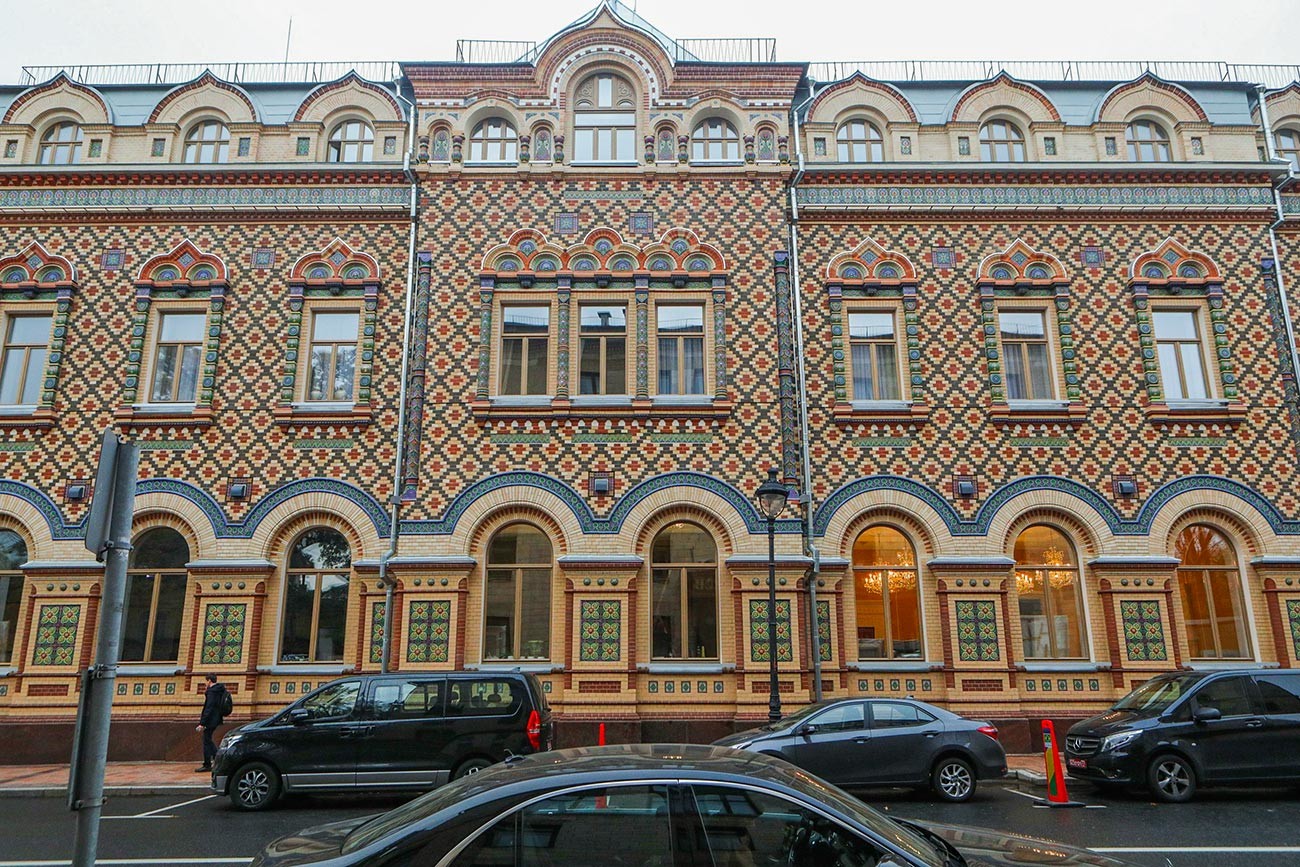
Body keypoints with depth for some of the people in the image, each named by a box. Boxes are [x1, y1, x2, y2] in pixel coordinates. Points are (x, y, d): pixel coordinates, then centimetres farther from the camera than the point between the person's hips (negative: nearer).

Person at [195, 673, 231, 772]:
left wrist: (202, 723, -22)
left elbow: (208, 708, -23)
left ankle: (207, 765, 6)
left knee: (206, 742, 0)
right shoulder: (220, 691, 10)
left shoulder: (211, 692, -18)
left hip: (211, 720, -9)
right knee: (208, 740, 20)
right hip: (216, 719, 9)